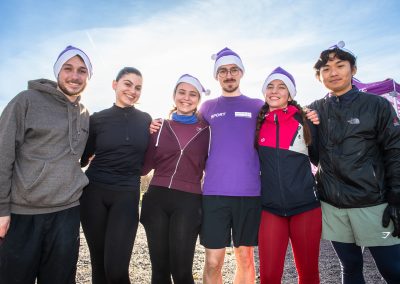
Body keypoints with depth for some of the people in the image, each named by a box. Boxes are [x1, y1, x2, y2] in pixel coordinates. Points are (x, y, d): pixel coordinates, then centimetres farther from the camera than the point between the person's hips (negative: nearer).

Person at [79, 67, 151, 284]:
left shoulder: (146, 120, 5)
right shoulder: (97, 119, 2)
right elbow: (83, 159, 6)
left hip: (127, 195, 0)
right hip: (94, 193, 1)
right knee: (99, 263, 11)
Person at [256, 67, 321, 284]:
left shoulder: (304, 121, 0)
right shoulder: (258, 124, 4)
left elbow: (319, 158, 8)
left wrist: (317, 127, -3)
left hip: (305, 205, 0)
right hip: (270, 207, 1)